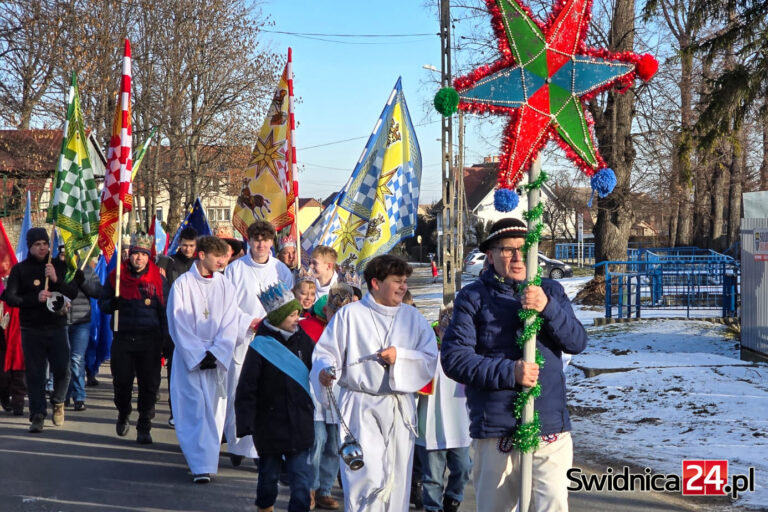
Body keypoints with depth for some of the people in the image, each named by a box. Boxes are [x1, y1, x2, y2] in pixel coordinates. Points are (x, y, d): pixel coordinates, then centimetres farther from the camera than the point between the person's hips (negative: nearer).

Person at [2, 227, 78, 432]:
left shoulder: (60, 266, 7)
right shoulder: (20, 269, 2)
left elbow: (73, 292, 2)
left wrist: (56, 280, -14)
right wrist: (36, 298, -18)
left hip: (57, 327, 1)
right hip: (31, 329, -1)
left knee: (63, 369, -5)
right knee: (34, 373, -1)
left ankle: (58, 402, 22)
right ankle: (37, 415, 5)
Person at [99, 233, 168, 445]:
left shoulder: (158, 279, 5)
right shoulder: (116, 276, 7)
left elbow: (165, 310, 8)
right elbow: (103, 304, 13)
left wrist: (166, 338, 0)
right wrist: (114, 303, -10)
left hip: (150, 339, -1)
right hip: (123, 338, 1)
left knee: (149, 385, -2)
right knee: (121, 381, 4)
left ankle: (144, 428, 8)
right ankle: (123, 414, 33)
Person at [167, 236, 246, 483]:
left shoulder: (225, 285, 6)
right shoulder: (182, 284, -3)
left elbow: (230, 324, 1)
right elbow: (178, 324, -5)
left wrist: (215, 354, -11)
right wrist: (199, 355, -11)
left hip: (217, 357, 3)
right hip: (189, 357, -3)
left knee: (214, 409, 3)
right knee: (194, 409, -9)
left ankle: (206, 461, 14)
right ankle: (202, 465, -11)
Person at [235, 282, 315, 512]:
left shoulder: (303, 341, 2)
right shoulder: (261, 346, -11)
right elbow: (246, 389, -10)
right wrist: (245, 425, -14)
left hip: (300, 423, 3)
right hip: (270, 424, -2)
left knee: (301, 476, -2)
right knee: (269, 474, 15)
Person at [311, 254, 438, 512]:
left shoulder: (413, 317, 11)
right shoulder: (350, 315, 1)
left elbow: (430, 359, 5)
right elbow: (325, 353, 0)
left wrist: (400, 356, -10)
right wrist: (325, 370, -21)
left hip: (400, 410, 4)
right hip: (361, 408, -4)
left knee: (396, 479, 7)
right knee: (369, 477, -16)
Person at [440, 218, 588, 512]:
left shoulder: (550, 291, 12)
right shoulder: (474, 297, 2)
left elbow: (577, 342, 0)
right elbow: (454, 358, -6)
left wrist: (547, 308, -17)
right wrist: (509, 372, -17)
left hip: (551, 430, 1)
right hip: (496, 431, -1)